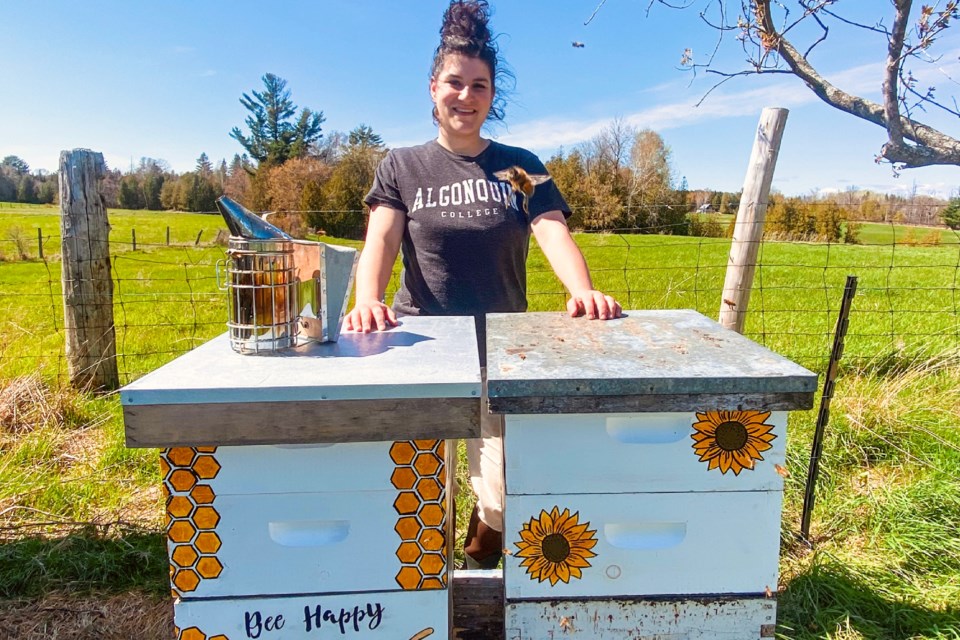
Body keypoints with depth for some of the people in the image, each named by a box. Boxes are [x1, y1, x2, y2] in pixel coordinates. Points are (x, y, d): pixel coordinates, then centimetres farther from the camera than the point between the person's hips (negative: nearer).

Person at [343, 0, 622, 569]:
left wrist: (584, 292, -27)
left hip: (503, 352, 1)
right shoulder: (402, 167, 6)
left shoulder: (521, 167, 8)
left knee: (506, 495, 1)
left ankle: (480, 564, 35)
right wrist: (367, 300, -29)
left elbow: (554, 231, -7)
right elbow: (380, 241, -8)